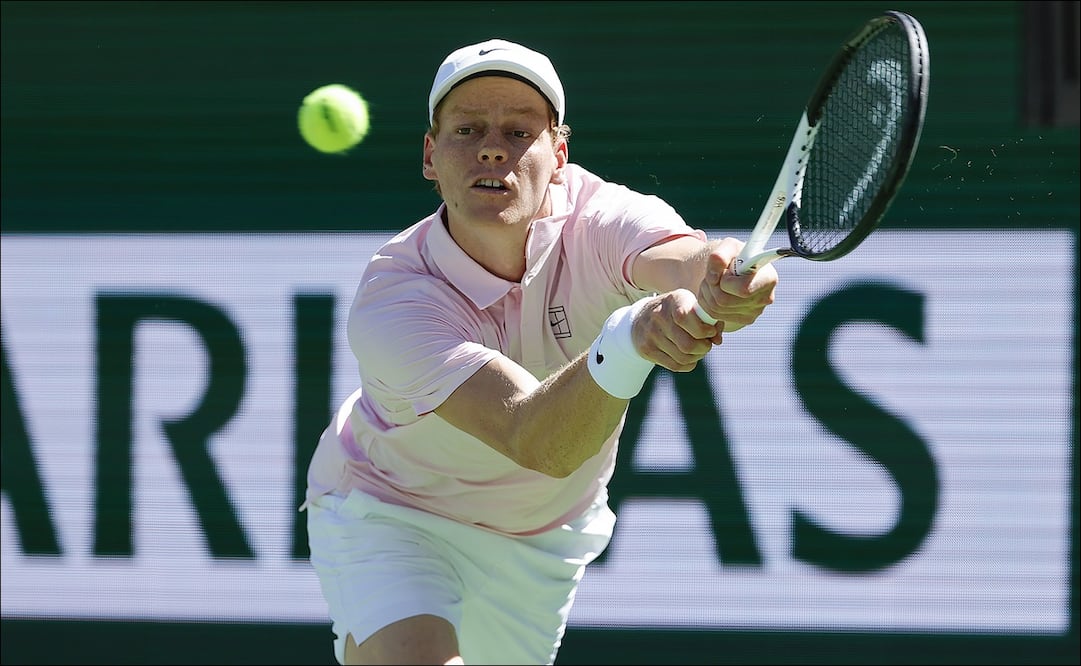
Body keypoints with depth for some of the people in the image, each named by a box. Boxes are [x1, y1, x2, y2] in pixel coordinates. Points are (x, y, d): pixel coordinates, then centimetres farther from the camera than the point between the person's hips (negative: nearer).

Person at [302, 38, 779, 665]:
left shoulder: (597, 219, -25)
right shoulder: (390, 303, -33)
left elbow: (686, 259, -49)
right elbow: (533, 441, -46)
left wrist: (724, 279, -75)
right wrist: (630, 339, -65)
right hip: (387, 513, -4)